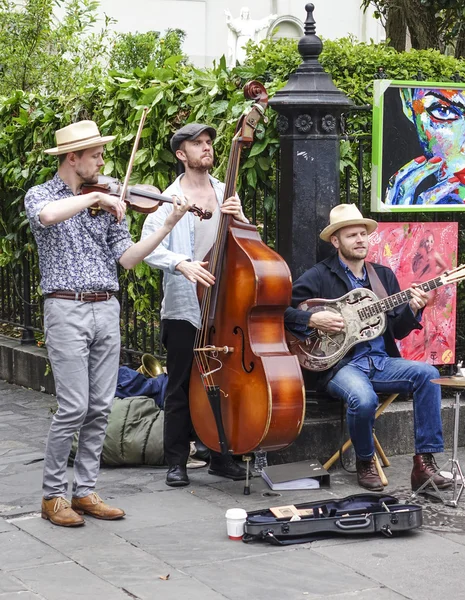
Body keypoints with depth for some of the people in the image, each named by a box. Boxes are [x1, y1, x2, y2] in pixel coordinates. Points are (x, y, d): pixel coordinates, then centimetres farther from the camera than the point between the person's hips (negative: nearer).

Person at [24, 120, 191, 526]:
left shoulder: (108, 204, 12)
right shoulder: (41, 196, 0)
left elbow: (127, 258, 4)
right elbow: (47, 216, -26)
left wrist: (167, 227, -6)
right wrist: (94, 196, -20)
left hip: (106, 310, 5)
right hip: (66, 310, -5)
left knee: (100, 408, 5)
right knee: (74, 407, -8)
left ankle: (85, 490, 15)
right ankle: (53, 494, 4)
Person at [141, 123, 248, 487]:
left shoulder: (226, 194, 10)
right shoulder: (171, 199, -2)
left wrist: (240, 219, -9)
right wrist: (182, 263, -26)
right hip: (184, 309, -4)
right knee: (181, 387, 2)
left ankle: (220, 456, 21)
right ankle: (176, 461, 10)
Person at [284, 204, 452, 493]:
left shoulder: (384, 275, 16)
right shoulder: (318, 276, 1)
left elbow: (398, 331, 13)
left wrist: (412, 309, -6)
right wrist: (312, 320, -18)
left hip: (381, 362, 5)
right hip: (338, 363, -5)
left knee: (428, 374, -22)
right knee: (364, 398, -36)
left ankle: (425, 462, -18)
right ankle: (365, 463, -6)